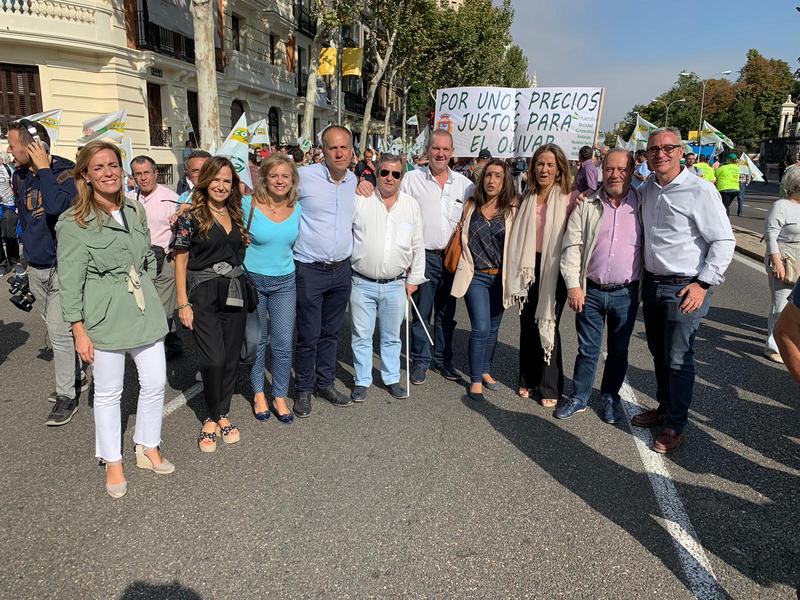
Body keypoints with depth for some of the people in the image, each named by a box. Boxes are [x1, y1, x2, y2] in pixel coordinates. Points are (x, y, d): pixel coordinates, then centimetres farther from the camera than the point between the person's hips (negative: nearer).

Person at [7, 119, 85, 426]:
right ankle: (77, 377, 32)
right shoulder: (19, 177, 7)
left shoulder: (66, 172, -15)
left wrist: (43, 167, -24)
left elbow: (56, 207, -34)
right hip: (36, 268, 8)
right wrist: (29, 254, 22)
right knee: (55, 329, 16)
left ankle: (67, 395, 5)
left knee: (59, 331, -7)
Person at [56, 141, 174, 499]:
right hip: (105, 315, -5)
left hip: (145, 310, 5)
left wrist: (145, 293, 15)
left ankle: (147, 449, 30)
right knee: (109, 392, 6)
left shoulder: (136, 211, 8)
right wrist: (79, 330, -10)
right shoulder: (74, 223, -9)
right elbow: (70, 280, -8)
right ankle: (113, 462, 25)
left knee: (155, 382, 9)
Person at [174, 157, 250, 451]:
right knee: (213, 359, -8)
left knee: (231, 358, 7)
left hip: (236, 292, 5)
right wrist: (183, 303, -8)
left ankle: (221, 414, 22)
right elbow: (180, 261, -4)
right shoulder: (191, 216, -4)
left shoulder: (236, 214, 10)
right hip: (204, 294, -5)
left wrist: (247, 290, 10)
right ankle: (214, 416, 13)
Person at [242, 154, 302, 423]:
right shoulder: (248, 205, -11)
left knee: (284, 344, 3)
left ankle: (280, 397, 21)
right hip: (252, 280, -2)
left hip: (284, 282, 2)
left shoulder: (297, 209, 0)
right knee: (256, 341, 11)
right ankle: (258, 394, 30)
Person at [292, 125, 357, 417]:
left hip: (341, 269, 5)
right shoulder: (304, 176, -11)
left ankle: (325, 383, 31)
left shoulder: (353, 181, 7)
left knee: (331, 332, 16)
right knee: (309, 335, 2)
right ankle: (304, 390, 20)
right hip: (309, 270, -5)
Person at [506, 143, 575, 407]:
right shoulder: (526, 199, 7)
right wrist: (518, 269, 7)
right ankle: (528, 379, 28)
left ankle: (550, 387, 16)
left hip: (554, 269, -4)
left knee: (548, 325, 1)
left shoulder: (568, 200, -7)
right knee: (528, 324, 11)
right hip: (528, 267, 4)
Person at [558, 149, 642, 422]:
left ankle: (610, 397, 31)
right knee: (587, 348, 10)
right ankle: (579, 397, 25)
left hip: (626, 293, 1)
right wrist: (573, 285, -10)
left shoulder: (642, 206, 1)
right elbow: (572, 246, -4)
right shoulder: (587, 205, 0)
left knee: (619, 350, 13)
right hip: (590, 290, 0)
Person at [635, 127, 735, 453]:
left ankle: (675, 426, 15)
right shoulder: (645, 190, 7)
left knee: (678, 360, 0)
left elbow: (724, 241, -12)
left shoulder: (700, 190, -12)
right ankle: (663, 408, 36)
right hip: (652, 284, 7)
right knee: (659, 353, 18)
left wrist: (703, 284, -16)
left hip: (685, 289, -6)